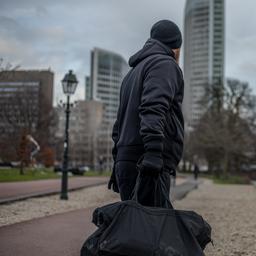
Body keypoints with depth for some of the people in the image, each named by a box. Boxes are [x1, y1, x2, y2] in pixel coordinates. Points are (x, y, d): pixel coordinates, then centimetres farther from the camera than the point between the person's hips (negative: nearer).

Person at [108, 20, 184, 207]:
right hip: (149, 168, -9)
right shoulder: (165, 64, 0)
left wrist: (118, 165, 27)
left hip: (126, 162, 9)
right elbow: (153, 109, -18)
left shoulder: (134, 71, 27)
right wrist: (153, 151, -28)